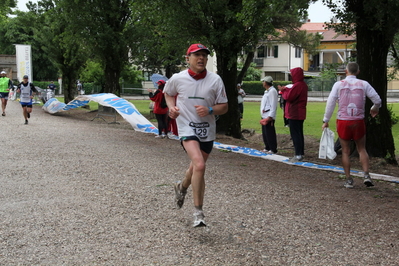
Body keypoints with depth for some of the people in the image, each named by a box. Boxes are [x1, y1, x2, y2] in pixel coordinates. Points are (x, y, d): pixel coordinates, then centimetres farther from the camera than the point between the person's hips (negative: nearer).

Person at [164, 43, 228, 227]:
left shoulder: (215, 80, -3)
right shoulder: (178, 79, -4)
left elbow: (224, 107, 2)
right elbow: (168, 93, 18)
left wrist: (209, 110, -18)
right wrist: (171, 107, -2)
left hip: (207, 131, 3)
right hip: (187, 128, -3)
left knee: (196, 168, 17)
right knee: (199, 165, -24)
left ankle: (182, 187, 52)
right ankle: (198, 211, -13)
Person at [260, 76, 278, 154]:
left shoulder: (272, 91, -14)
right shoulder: (267, 91, 19)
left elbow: (273, 105, -19)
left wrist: (270, 117, -23)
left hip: (269, 117, -10)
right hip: (264, 116, 10)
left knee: (270, 134, -7)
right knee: (264, 133, 14)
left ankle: (273, 149, -1)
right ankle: (267, 148, 23)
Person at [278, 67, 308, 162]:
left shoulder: (297, 85, -20)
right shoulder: (303, 85, 12)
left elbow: (288, 97, -19)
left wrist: (283, 90, -2)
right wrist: (286, 89, 7)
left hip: (294, 114, -10)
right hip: (300, 114, 10)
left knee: (295, 134, -6)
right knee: (299, 133, 15)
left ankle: (298, 155, -6)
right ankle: (301, 153, 21)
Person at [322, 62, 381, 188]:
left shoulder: (339, 84, -1)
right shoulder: (364, 84, 1)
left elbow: (330, 103, -5)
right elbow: (377, 100, 3)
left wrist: (326, 120, 2)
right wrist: (375, 108, 26)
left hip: (343, 121, -1)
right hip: (358, 121, 1)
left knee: (346, 151, 9)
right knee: (362, 149, 14)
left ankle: (348, 180, 11)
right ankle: (366, 175, 0)